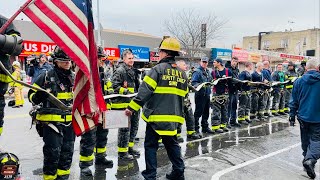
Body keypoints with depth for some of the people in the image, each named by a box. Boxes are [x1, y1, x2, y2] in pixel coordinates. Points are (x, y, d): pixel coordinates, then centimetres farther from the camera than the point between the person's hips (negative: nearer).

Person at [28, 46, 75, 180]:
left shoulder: (74, 77, 10)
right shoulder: (46, 77, -7)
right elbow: (31, 95, -3)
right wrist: (39, 96, -23)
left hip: (69, 122, 5)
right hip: (51, 121, -5)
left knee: (67, 152, 13)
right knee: (53, 153, -2)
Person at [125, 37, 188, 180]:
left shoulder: (157, 69, -11)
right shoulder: (182, 73, 9)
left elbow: (144, 92, -16)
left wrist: (131, 108, -10)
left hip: (156, 115, -6)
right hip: (174, 117, 6)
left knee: (150, 146, 8)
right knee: (172, 144, 20)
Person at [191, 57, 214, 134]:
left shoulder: (207, 71, 16)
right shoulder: (197, 71, -11)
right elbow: (193, 82, -20)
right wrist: (201, 85, -32)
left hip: (207, 94, 9)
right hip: (200, 94, -8)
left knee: (206, 112, 16)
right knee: (198, 112, -3)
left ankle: (205, 127, 29)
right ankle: (196, 128, 6)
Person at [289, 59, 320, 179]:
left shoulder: (299, 81, -3)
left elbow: (294, 101, 1)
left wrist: (292, 116, 8)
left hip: (303, 116, 2)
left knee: (305, 139, 18)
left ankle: (307, 158, 29)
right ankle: (310, 159, -17)